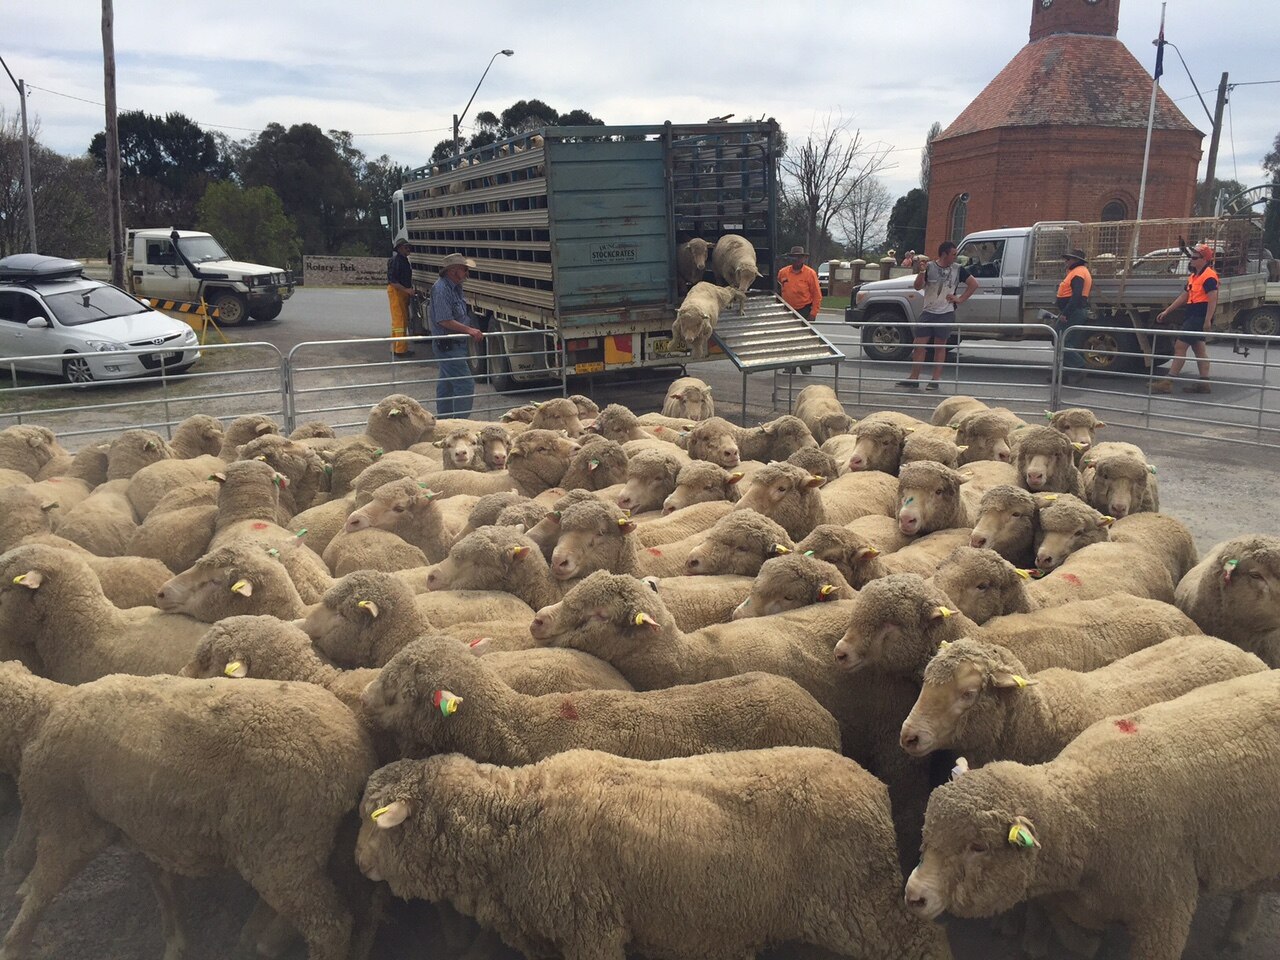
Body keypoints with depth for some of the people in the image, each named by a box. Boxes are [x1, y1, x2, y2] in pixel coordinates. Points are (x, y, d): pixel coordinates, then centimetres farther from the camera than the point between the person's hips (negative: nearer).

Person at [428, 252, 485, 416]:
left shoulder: (455, 288, 14)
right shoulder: (441, 289, -18)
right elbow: (444, 320, -25)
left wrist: (472, 330, 11)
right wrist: (469, 330, -22)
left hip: (455, 345, 10)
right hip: (449, 346, -10)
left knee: (446, 387, 16)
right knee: (465, 386, -13)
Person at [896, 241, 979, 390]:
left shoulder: (957, 269, 3)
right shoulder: (929, 267, 1)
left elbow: (974, 284, 8)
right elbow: (917, 286, -4)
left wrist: (960, 299, 0)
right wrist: (921, 272, -20)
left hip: (946, 314, -1)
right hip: (928, 312, 1)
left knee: (940, 346, 3)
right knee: (919, 345, 0)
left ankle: (935, 380, 7)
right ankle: (914, 379, 7)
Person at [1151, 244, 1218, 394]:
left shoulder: (1209, 276, -13)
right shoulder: (1194, 276, 18)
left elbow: (1212, 299, -19)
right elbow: (1184, 296, 23)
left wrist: (1207, 320, -25)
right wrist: (1166, 311, 21)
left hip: (1199, 317, -10)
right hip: (1192, 316, 10)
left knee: (1180, 346, -11)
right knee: (1199, 349, 10)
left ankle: (1168, 383, -11)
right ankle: (1204, 383, 13)